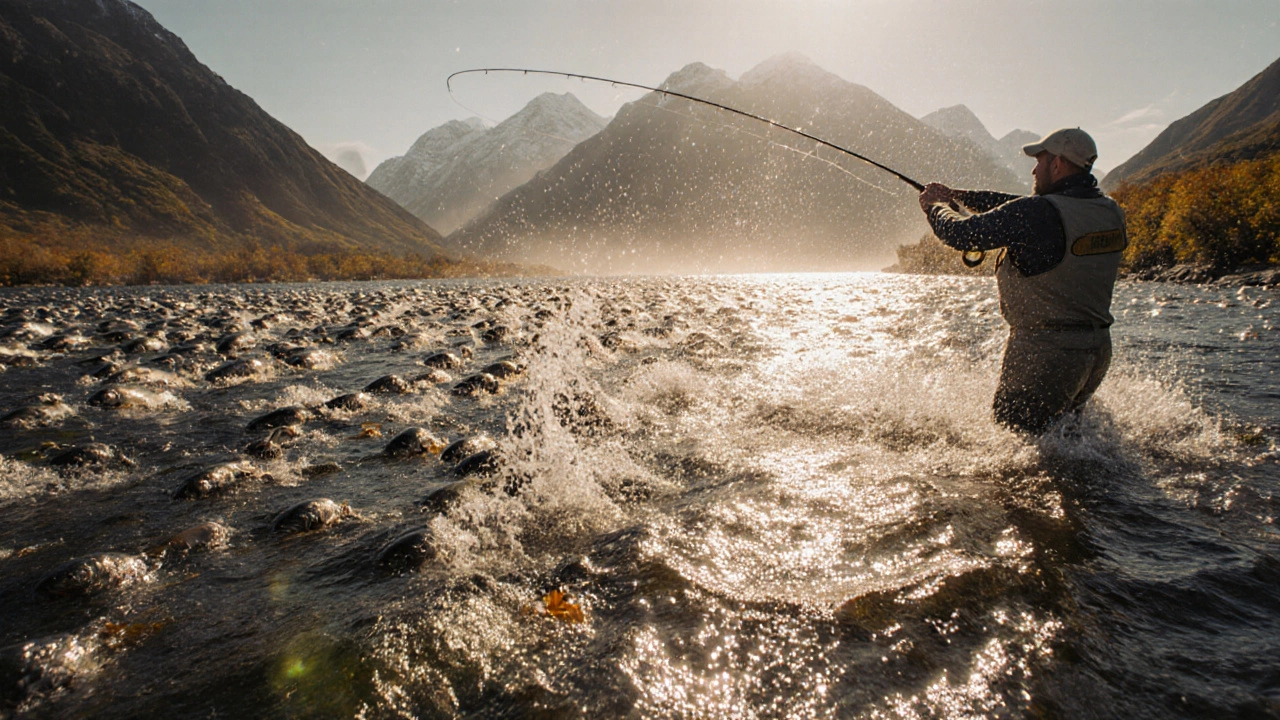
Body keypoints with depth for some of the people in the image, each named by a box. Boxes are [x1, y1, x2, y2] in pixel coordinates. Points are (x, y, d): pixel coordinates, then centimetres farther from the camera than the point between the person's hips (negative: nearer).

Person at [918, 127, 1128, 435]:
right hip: (1099, 349, 8)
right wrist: (958, 195, 18)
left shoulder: (1038, 213, -22)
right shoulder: (1109, 212, 5)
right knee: (1059, 427, 30)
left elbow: (962, 234, -14)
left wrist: (936, 206, 8)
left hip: (1044, 353, -8)